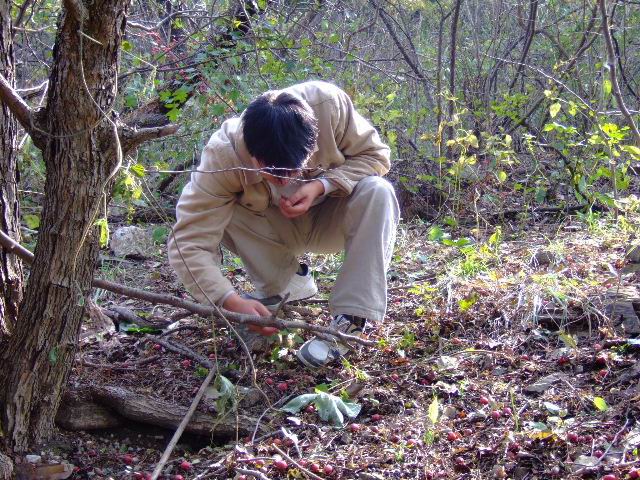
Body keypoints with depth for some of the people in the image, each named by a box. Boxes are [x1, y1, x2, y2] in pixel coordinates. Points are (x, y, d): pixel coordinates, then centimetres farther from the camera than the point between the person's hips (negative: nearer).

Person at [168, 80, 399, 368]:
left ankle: (350, 321, -25)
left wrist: (321, 186, -33)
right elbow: (188, 242, -34)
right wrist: (231, 301, -47)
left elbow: (375, 154, -17)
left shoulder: (331, 105, -32)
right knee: (219, 211, -29)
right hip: (277, 228, 0)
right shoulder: (223, 155, -33)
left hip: (331, 220, 0)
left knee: (378, 193, -31)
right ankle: (286, 280, -2)